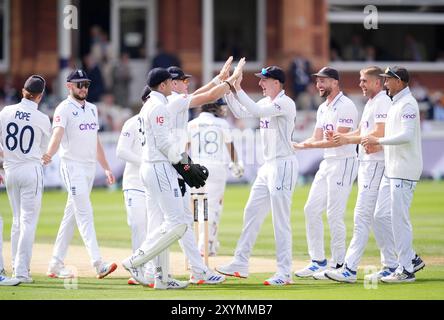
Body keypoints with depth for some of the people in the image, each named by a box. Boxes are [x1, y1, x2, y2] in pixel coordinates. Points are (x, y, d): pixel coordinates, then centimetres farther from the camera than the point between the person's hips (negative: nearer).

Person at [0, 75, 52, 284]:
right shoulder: (42, 120, -8)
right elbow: (43, 150, 3)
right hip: (31, 169, -4)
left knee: (17, 220, 16)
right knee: (29, 221, -3)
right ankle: (22, 271, -8)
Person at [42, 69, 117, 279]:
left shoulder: (92, 109, 16)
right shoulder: (64, 109, -8)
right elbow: (57, 134, -24)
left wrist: (106, 168, 20)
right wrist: (49, 155, -43)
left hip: (90, 166, 8)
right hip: (73, 166, -8)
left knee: (72, 215, 9)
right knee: (85, 213, -15)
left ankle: (56, 264, 14)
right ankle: (98, 264, -24)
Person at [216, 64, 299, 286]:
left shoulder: (285, 103, -15)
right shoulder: (266, 102, 13)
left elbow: (256, 112, -27)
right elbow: (241, 113, 15)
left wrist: (238, 89, -22)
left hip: (284, 165, -10)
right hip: (268, 166, 10)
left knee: (280, 220, -8)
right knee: (252, 213, 11)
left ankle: (285, 273, -5)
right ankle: (240, 264, 17)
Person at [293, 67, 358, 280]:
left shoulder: (345, 106, -13)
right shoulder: (323, 108, 17)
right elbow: (317, 138, 15)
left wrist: (311, 145, -24)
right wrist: (296, 146, -1)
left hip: (343, 163, -10)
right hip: (327, 164, 10)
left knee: (334, 214, -9)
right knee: (311, 210, 7)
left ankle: (338, 264, -2)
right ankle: (318, 262, 14)